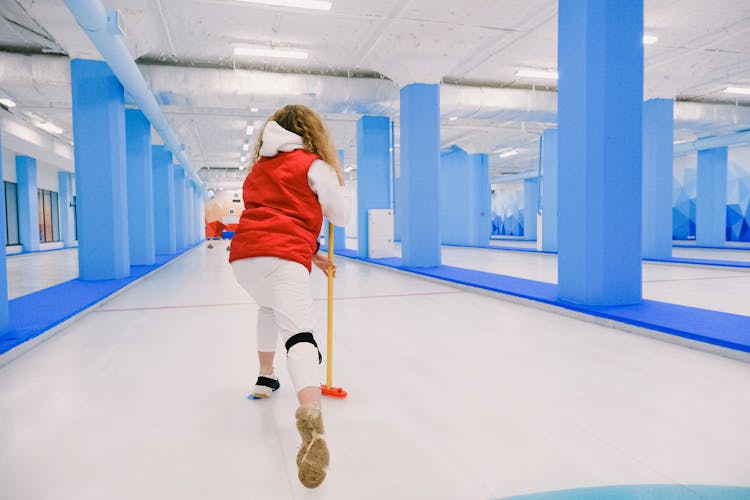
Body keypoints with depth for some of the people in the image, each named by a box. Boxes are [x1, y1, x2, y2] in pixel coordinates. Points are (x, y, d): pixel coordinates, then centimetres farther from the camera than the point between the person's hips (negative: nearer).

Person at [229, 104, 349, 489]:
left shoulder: (259, 168, 27)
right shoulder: (315, 165, 8)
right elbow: (341, 217, 14)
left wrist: (313, 255, 33)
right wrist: (333, 183, 35)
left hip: (243, 256, 6)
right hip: (283, 258, -6)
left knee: (269, 308, 34)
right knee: (299, 332, -19)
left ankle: (265, 378, 42)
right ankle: (310, 413, -42)